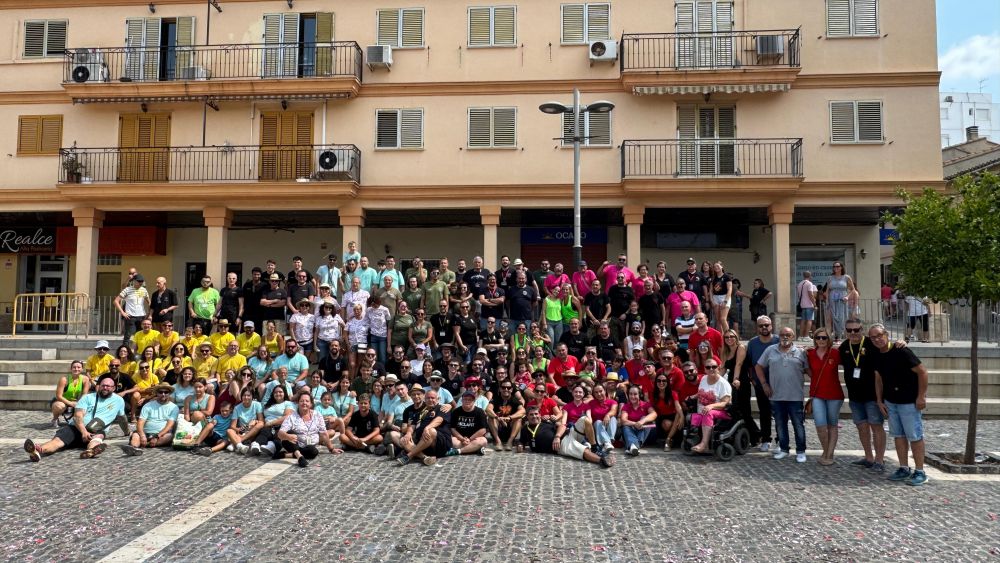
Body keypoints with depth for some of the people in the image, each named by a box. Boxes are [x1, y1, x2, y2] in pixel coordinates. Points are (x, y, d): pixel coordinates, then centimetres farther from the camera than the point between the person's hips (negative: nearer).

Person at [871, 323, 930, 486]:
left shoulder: (901, 352, -18)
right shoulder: (877, 357, 4)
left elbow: (922, 371, -17)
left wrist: (921, 396, -16)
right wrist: (879, 401, 11)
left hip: (909, 401, -7)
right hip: (890, 402, 7)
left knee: (915, 436, 0)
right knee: (898, 435, 12)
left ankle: (919, 472, 7)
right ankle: (904, 469, 21)